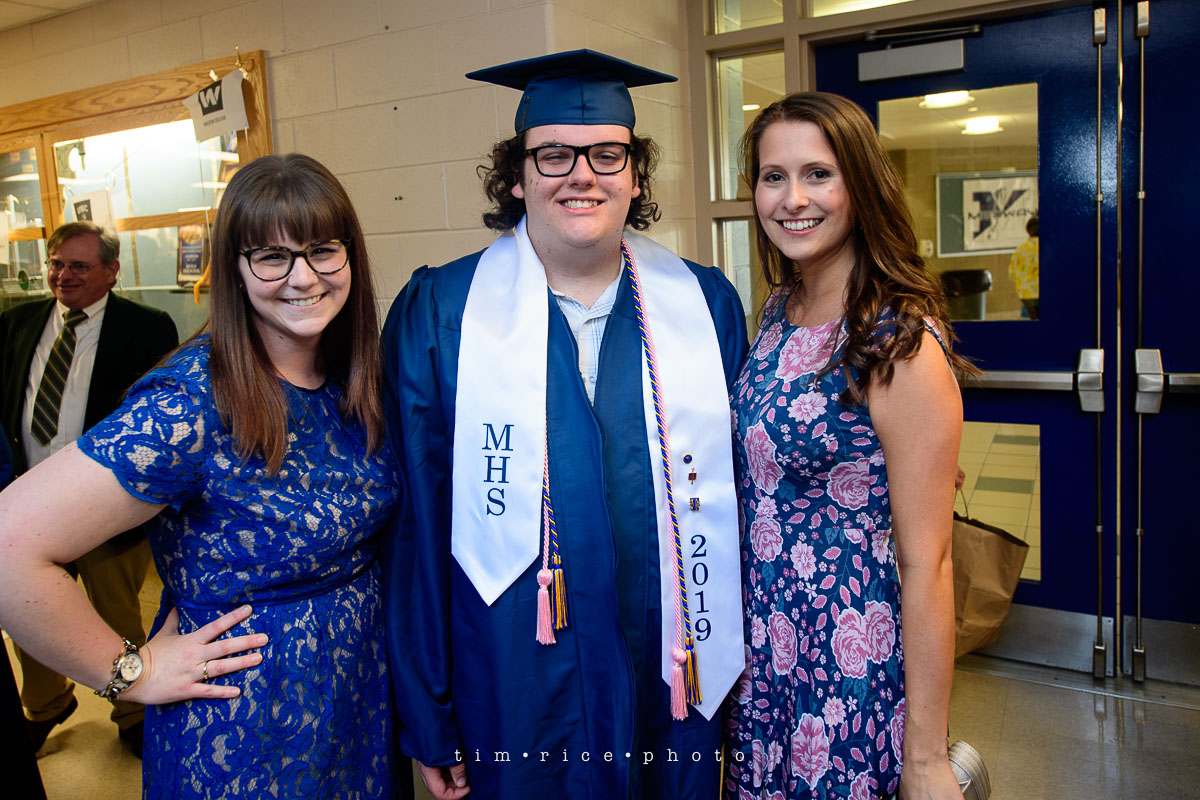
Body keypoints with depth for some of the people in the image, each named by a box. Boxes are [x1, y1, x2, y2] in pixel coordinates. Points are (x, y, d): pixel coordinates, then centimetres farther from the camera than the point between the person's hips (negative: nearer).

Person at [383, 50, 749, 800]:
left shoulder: (707, 305, -1)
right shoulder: (436, 314, -7)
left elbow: (741, 495, 2)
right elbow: (416, 521, -6)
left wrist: (744, 665, 3)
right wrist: (428, 722, -4)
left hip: (672, 682, 2)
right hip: (514, 700, -1)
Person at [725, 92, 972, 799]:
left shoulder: (902, 345, -21)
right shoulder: (780, 310, 1)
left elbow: (926, 564, -19)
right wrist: (743, 623, 11)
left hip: (851, 668, -6)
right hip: (762, 654, 7)